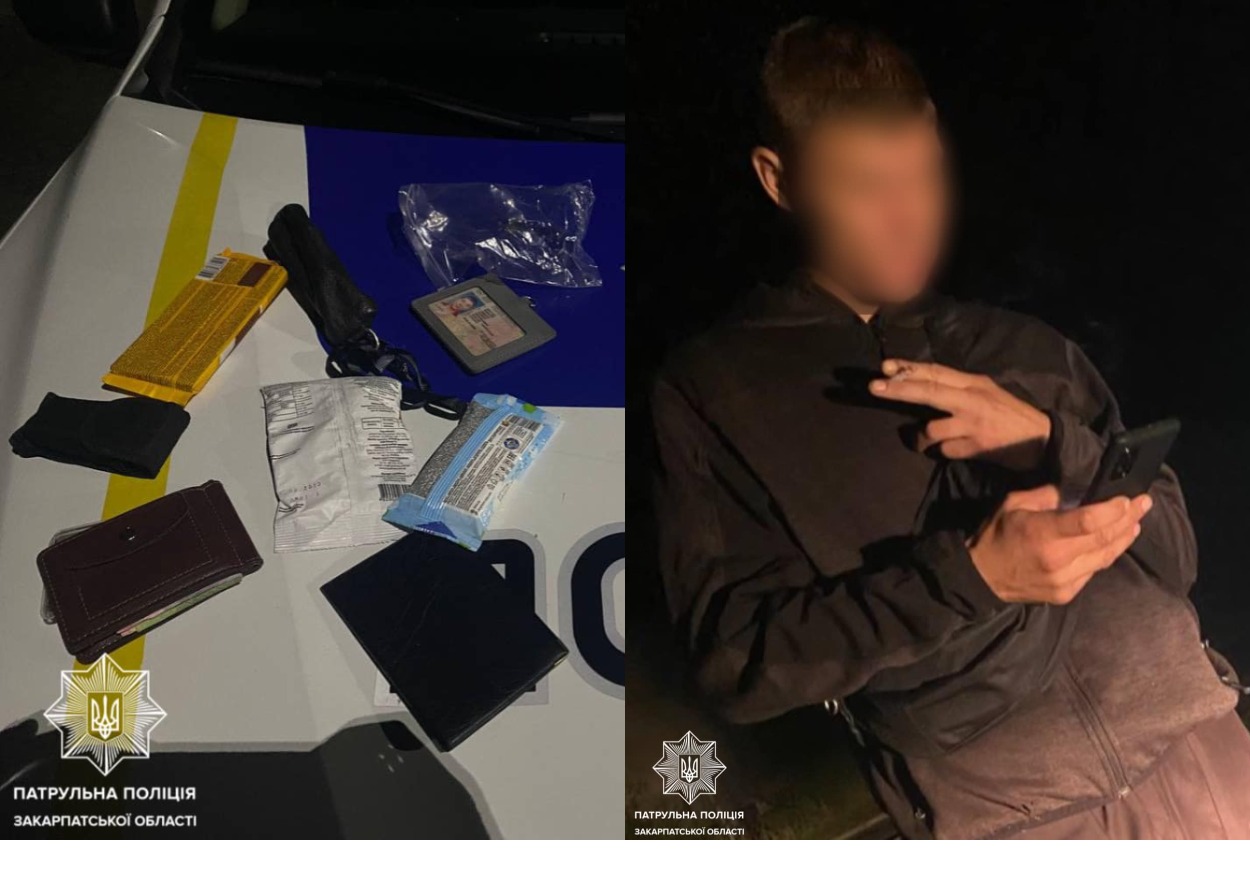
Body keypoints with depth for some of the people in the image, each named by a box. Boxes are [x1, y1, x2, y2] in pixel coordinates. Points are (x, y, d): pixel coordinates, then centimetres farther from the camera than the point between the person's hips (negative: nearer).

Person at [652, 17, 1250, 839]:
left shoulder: (1029, 348, 13)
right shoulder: (713, 386, 0)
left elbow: (1175, 556, 13)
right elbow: (736, 659, -5)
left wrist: (1050, 441, -5)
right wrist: (967, 576, -16)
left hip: (1176, 712, 3)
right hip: (988, 790, -3)